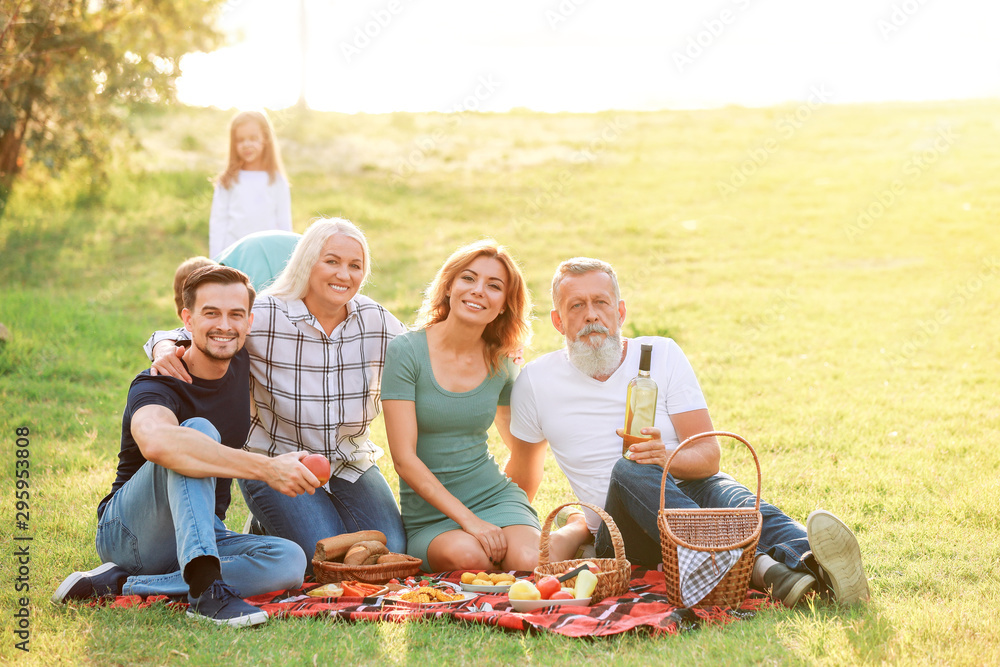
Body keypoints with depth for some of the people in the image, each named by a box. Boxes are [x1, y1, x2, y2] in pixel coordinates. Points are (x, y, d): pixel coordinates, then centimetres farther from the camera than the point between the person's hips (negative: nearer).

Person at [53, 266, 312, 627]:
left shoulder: (242, 364, 3)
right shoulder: (156, 386, -20)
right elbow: (156, 441, -47)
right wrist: (267, 468, -46)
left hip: (204, 533, 7)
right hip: (127, 530, -6)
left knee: (289, 561, -26)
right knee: (198, 431, -32)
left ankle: (121, 583, -20)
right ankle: (206, 588, -46)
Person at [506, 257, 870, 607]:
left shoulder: (662, 354, 4)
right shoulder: (536, 381, 3)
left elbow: (709, 456, -3)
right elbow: (522, 479, 20)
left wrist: (666, 456, -23)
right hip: (619, 533, -2)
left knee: (722, 489, -32)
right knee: (628, 469, -34)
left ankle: (810, 557, -64)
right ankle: (762, 567, -57)